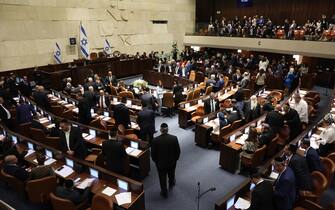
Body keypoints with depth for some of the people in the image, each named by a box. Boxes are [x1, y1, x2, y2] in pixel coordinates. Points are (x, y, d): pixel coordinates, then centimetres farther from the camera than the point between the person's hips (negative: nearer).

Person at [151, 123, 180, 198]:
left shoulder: (156, 140, -23)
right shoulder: (174, 138, -20)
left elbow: (153, 153, -13)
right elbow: (178, 151, -10)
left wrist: (155, 161, 6)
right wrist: (176, 159, 8)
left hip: (161, 163, -2)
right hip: (172, 162, 2)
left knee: (162, 178, 19)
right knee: (171, 174, 30)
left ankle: (164, 192, 34)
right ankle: (171, 184, 57)